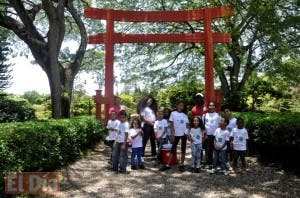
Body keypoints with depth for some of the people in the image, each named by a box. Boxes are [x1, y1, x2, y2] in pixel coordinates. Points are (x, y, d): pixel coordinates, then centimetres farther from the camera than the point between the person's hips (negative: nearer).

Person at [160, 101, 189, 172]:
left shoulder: (185, 115, 8)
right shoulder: (173, 113, 2)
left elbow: (187, 125, 7)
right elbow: (172, 124, 0)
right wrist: (172, 134, -7)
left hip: (184, 134, 2)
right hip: (176, 134, -2)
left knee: (183, 149, 5)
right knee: (173, 149, 1)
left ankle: (182, 164, 13)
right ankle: (168, 165, 2)